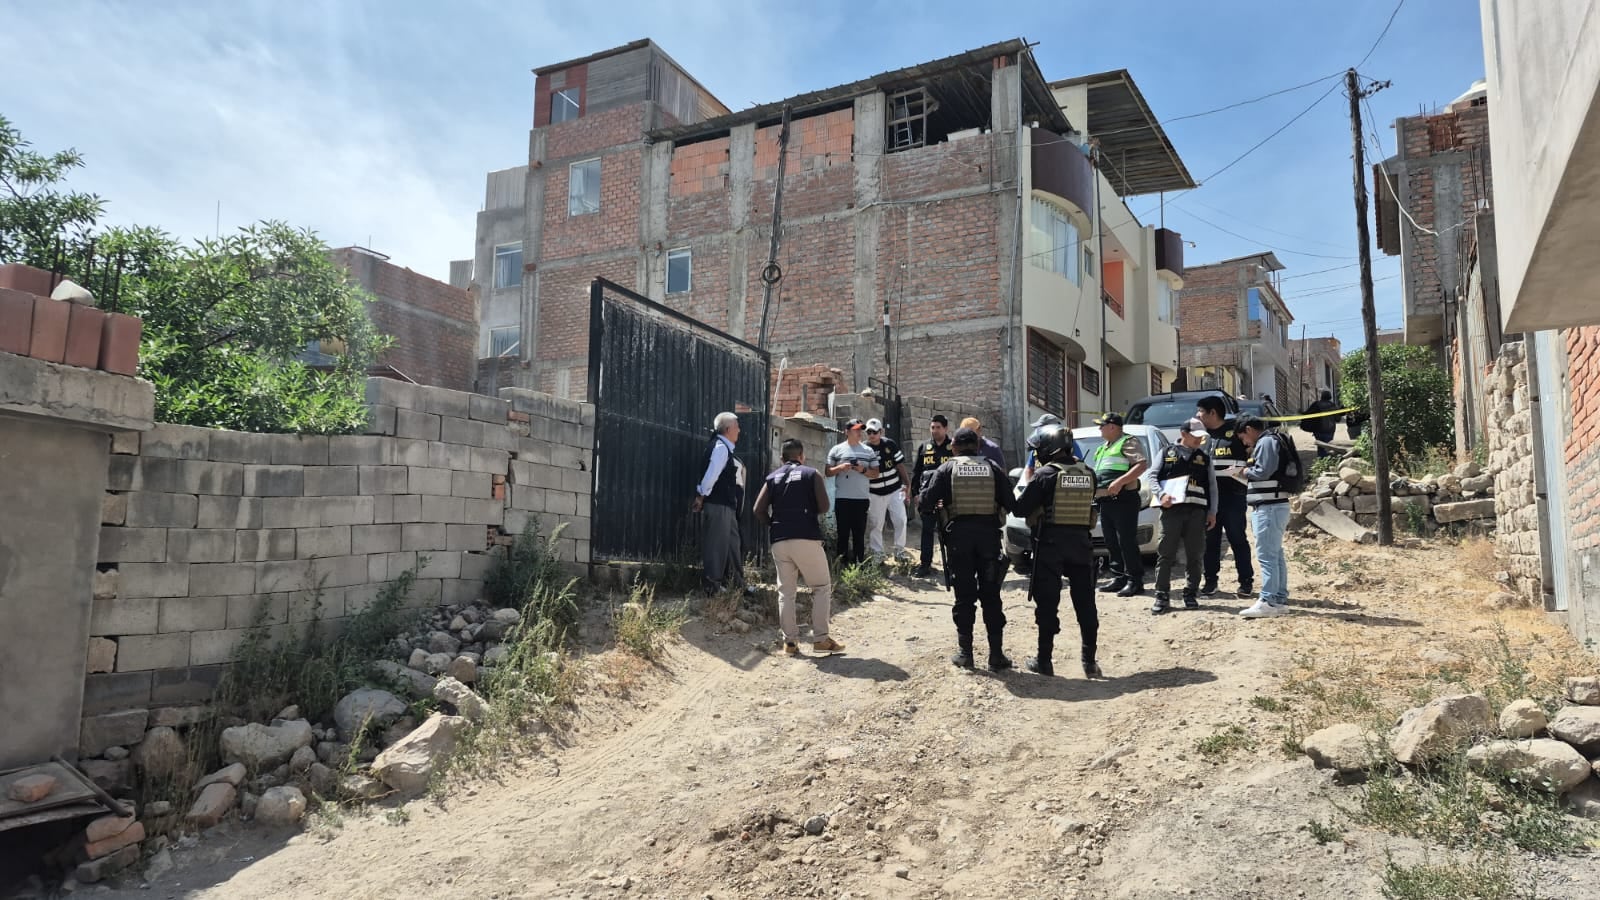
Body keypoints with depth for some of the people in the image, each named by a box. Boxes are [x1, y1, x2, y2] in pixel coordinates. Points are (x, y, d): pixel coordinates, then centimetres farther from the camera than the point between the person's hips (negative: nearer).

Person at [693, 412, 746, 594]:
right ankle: (712, 583, 0)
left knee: (732, 541, 15)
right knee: (717, 542, -6)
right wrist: (701, 496, -15)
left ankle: (736, 581, 23)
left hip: (727, 504, 10)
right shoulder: (721, 448, -13)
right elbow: (712, 474, -21)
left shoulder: (726, 449, 18)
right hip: (718, 504, -10)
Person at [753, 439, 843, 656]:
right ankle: (820, 638, 4)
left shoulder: (772, 478, 12)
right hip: (806, 538, -3)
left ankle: (790, 641, 10)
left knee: (785, 592, 11)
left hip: (779, 541, 4)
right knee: (822, 587, 8)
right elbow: (824, 506, -5)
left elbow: (759, 511, 2)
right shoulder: (812, 474, 3)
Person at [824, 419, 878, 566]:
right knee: (843, 532, 2)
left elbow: (876, 473, 10)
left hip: (862, 499, 2)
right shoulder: (836, 450, 5)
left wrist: (864, 470, -9)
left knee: (859, 533, 6)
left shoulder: (869, 451, 10)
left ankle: (859, 563, 11)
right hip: (842, 499, -2)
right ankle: (843, 564, 7)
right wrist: (840, 468, -13)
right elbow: (828, 472, 5)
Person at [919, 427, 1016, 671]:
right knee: (991, 596, 7)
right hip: (988, 533, 1)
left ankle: (965, 652, 12)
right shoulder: (992, 468, 6)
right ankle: (996, 654, 8)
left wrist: (940, 507, 16)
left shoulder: (947, 468, 1)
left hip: (959, 534, -1)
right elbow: (1010, 502, 0)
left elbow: (927, 502, -5)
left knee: (964, 596, 8)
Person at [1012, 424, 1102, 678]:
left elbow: (1020, 509, -11)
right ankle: (1090, 661, 13)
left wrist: (1029, 483, 6)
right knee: (1085, 602, 11)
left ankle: (1044, 661, 10)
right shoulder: (1087, 473, 4)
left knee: (1047, 604, 4)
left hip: (1051, 544, -4)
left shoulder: (1045, 474, -11)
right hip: (1080, 542, 4)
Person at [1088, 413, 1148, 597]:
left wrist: (1120, 481, -24)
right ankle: (1118, 578, 18)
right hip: (1105, 501, 9)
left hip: (1123, 500, -9)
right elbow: (1096, 473, 30)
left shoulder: (1127, 442, -4)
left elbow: (1142, 464, -18)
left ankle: (1135, 581, -5)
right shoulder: (1103, 448, 23)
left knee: (1127, 542, -8)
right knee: (1111, 542, 11)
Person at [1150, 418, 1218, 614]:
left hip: (1197, 510, 2)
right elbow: (1153, 476, 6)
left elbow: (1212, 486, 15)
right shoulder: (1167, 453, 10)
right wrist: (1161, 495, -11)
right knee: (1165, 554, -4)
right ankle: (1162, 596, 0)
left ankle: (1191, 595, 14)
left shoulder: (1205, 458, 16)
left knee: (1195, 556, 4)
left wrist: (1212, 512, 8)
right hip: (1171, 508, -2)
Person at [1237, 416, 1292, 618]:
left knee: (1266, 555, -11)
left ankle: (1268, 602, -11)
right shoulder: (1264, 444, 20)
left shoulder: (1266, 443, -11)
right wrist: (1248, 472, 12)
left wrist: (1246, 472, -4)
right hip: (1271, 506, 11)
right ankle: (1280, 600, 16)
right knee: (1276, 555, 12)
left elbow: (1263, 472, -21)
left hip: (1269, 508, -11)